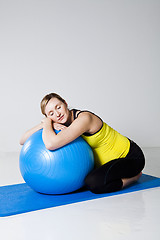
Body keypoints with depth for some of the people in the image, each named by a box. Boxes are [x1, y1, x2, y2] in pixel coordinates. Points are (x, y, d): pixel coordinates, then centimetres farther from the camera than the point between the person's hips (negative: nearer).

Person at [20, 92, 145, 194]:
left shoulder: (84, 118, -31)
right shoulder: (65, 121, -7)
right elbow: (23, 141, -9)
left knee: (94, 182, -29)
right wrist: (46, 124, -25)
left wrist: (47, 123, -24)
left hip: (132, 157, -8)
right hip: (107, 160, 8)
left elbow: (51, 144, -45)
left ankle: (134, 176, -2)